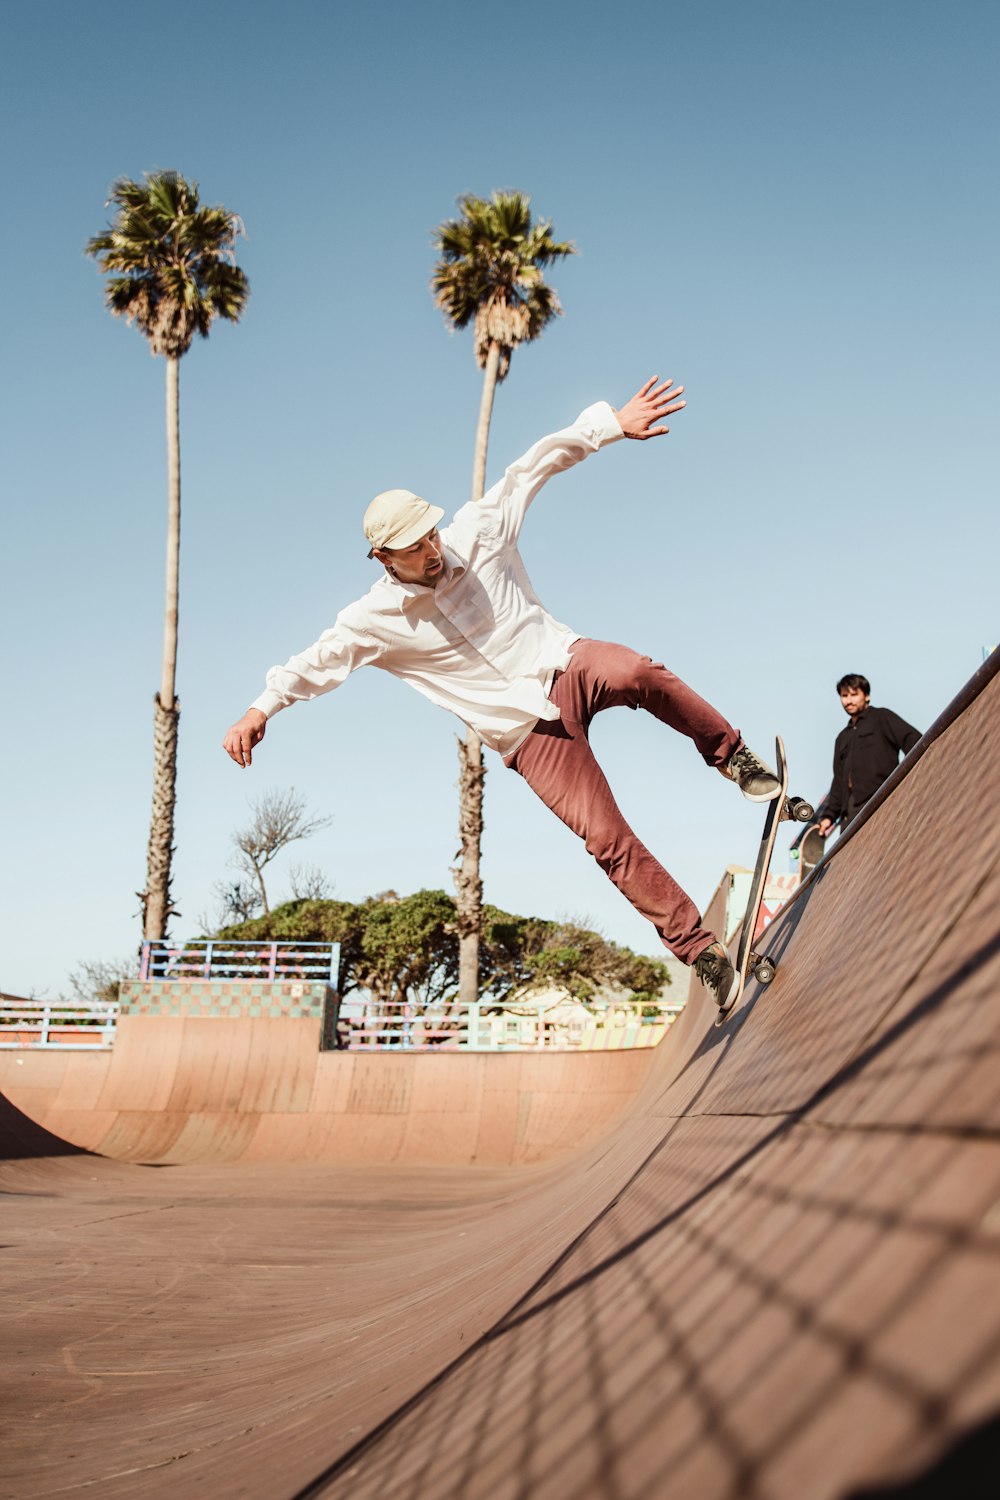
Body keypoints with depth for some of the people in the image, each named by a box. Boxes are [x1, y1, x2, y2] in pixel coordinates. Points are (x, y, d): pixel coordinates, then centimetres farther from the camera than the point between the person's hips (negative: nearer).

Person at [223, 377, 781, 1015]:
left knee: (640, 673, -36)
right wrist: (261, 708, -23)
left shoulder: (476, 531, -3)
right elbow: (320, 660, -8)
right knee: (608, 839, -15)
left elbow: (535, 467, -3)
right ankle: (701, 950, -7)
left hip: (567, 665, 2)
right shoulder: (378, 618, -4)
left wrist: (610, 424, -10)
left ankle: (729, 752, -12)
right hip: (530, 730, -1)